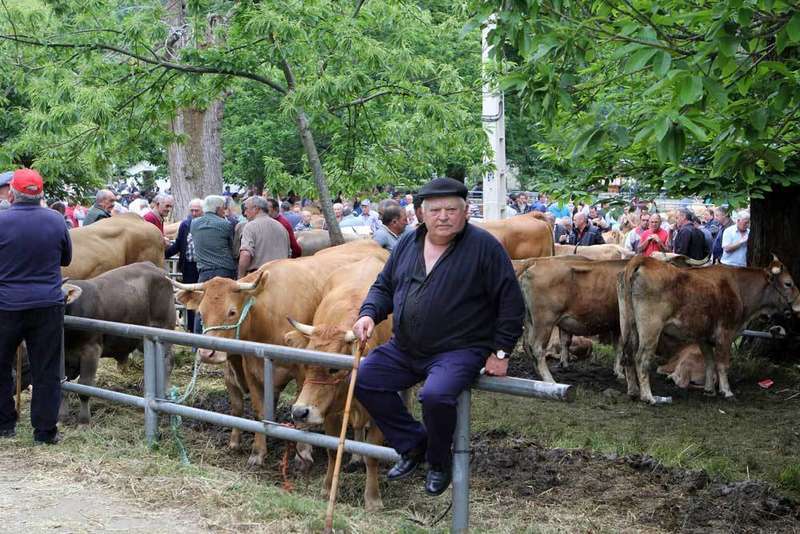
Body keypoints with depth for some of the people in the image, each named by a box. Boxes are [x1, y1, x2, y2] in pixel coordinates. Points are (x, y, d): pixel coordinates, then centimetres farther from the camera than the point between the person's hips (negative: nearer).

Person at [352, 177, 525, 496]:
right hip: (404, 350, 7)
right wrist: (369, 314, -3)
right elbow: (384, 287, 18)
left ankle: (439, 463, -2)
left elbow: (511, 302, -7)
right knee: (364, 379, -6)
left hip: (460, 350, -6)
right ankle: (413, 444, 9)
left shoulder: (484, 247, -9)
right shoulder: (408, 244, 8)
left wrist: (500, 352, -9)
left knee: (436, 395, -32)